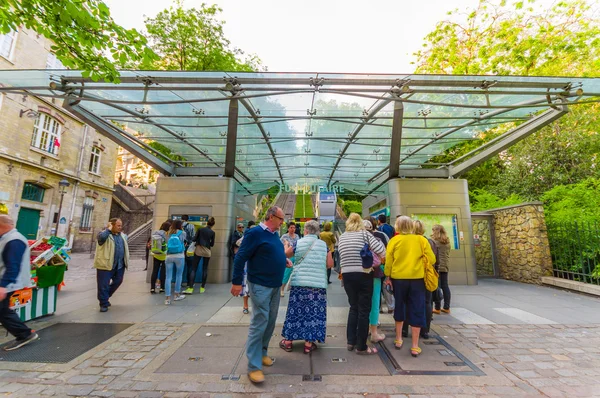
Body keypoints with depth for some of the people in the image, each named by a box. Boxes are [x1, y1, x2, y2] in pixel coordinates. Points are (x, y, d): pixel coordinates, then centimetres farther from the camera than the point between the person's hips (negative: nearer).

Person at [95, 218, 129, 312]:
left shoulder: (122, 235, 11)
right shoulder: (104, 233, -8)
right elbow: (101, 237, -34)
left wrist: (126, 262, 19)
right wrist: (109, 229, -20)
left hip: (120, 265, 6)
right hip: (105, 264, -6)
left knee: (117, 282, 15)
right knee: (104, 285, 2)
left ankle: (105, 297, 37)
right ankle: (104, 303, 16)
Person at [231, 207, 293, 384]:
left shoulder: (275, 234, 9)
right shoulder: (255, 233, -16)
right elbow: (240, 257, -16)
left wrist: (284, 259, 3)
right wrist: (237, 282, -17)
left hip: (275, 286, 9)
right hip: (260, 286, -8)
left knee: (270, 322, 17)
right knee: (259, 323, -3)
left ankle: (262, 352, 35)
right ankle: (254, 366, 10)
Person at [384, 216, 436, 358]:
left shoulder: (394, 240, -2)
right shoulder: (421, 239, -1)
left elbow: (388, 260, -3)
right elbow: (432, 259, -1)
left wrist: (387, 276, 7)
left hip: (398, 278, 0)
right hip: (417, 278, 0)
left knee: (399, 307, 17)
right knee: (416, 310, 8)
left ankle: (398, 339, 28)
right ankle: (415, 346, 13)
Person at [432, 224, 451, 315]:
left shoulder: (434, 241, -11)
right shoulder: (447, 241, 9)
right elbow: (448, 254, 16)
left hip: (437, 266, -7)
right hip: (445, 266, 7)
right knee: (445, 286, 11)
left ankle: (437, 308, 3)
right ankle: (446, 307, 16)